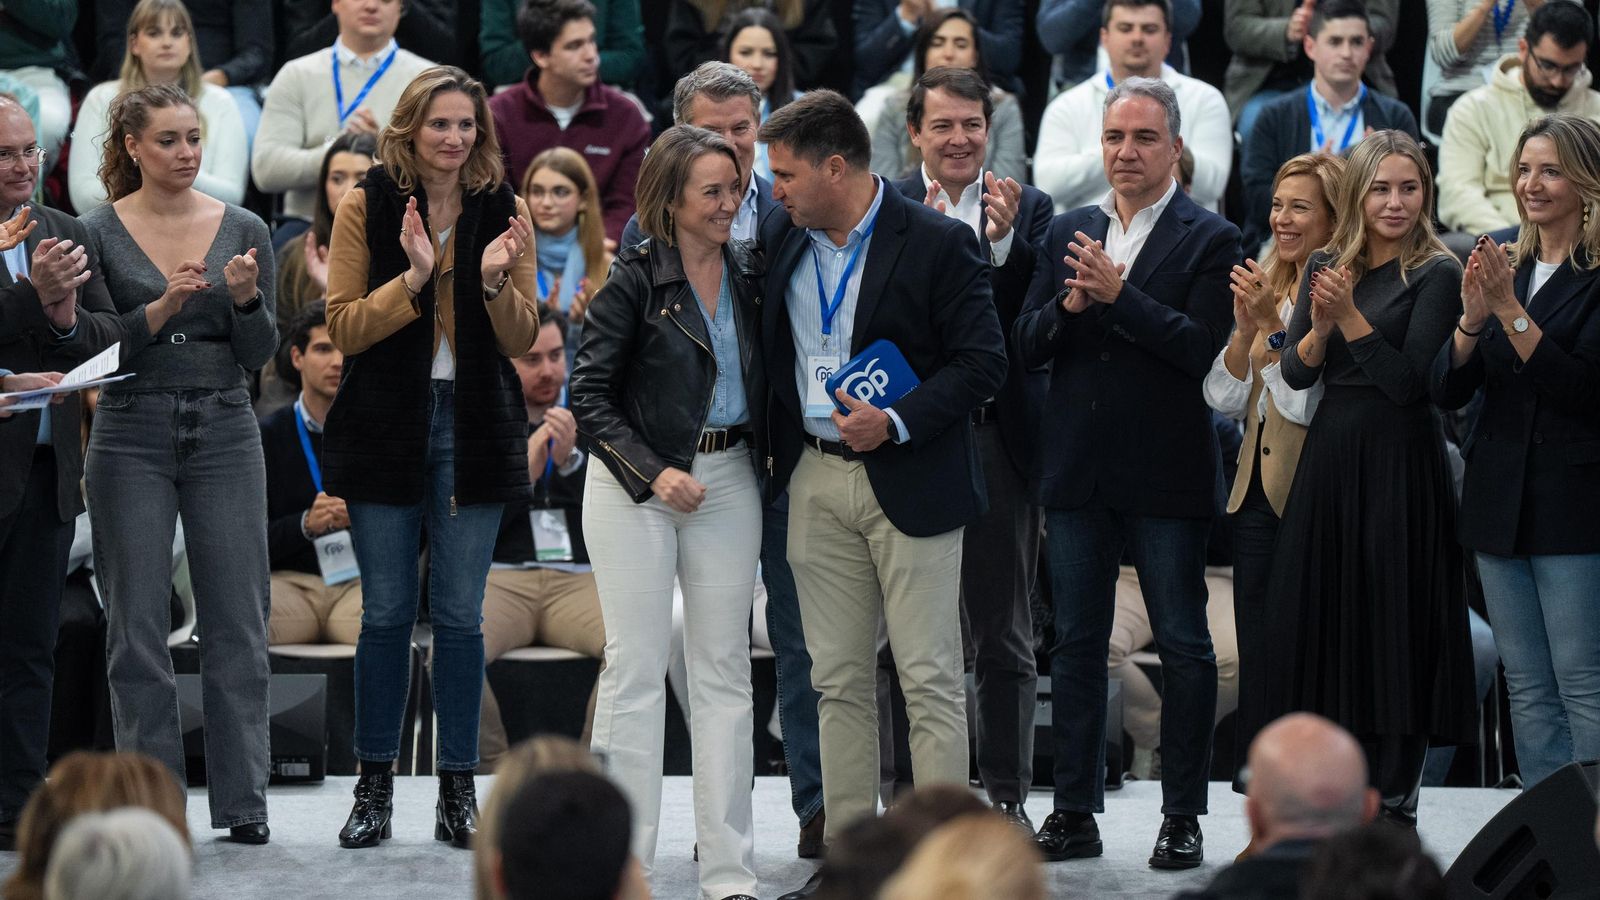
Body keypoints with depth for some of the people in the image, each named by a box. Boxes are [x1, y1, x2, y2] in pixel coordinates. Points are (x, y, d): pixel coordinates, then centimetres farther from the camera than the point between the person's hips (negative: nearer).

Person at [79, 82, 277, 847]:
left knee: (237, 620, 1)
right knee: (138, 627, 0)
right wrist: (160, 309, -19)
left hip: (224, 433, 2)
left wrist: (245, 298, -17)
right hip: (132, 437, -1)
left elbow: (260, 353, 2)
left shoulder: (242, 231, 4)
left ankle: (241, 802, 6)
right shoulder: (99, 233, -1)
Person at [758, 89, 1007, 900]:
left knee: (930, 680, -4)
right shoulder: (789, 250, 10)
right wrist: (775, 451, 8)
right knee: (838, 680, 8)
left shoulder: (937, 243, -9)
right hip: (817, 482, 6)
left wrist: (896, 423, -19)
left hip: (910, 482, -6)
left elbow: (983, 361, -11)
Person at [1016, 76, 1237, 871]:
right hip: (1077, 471, 4)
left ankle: (1183, 816, 9)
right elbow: (1027, 346, 8)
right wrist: (1066, 307, -12)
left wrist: (1118, 295, -20)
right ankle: (1075, 812, 15)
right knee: (1076, 644, 8)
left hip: (1166, 476, -4)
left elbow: (1204, 348, -15)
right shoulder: (1067, 233, 11)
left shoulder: (1209, 239, -3)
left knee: (1183, 647, 2)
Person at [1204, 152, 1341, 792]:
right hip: (1258, 491, 8)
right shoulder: (1269, 287, 14)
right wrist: (1245, 327, -6)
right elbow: (1225, 398, 8)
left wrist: (1273, 324, -19)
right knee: (1257, 656, 9)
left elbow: (1309, 402, -16)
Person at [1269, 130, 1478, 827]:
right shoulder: (1327, 266, 10)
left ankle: (1394, 799, 2)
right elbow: (1294, 372, 5)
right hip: (1329, 458, 5)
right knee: (1329, 623, 7)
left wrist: (1350, 317, -17)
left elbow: (1411, 380, -13)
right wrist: (1319, 328, -14)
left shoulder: (1435, 274, -5)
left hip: (1398, 467, -5)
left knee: (1396, 631, -2)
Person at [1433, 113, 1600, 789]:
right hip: (1500, 501, 7)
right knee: (1526, 687, 8)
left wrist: (1510, 311, -19)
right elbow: (1448, 391, 8)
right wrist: (1473, 317, -10)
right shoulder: (1504, 266, 13)